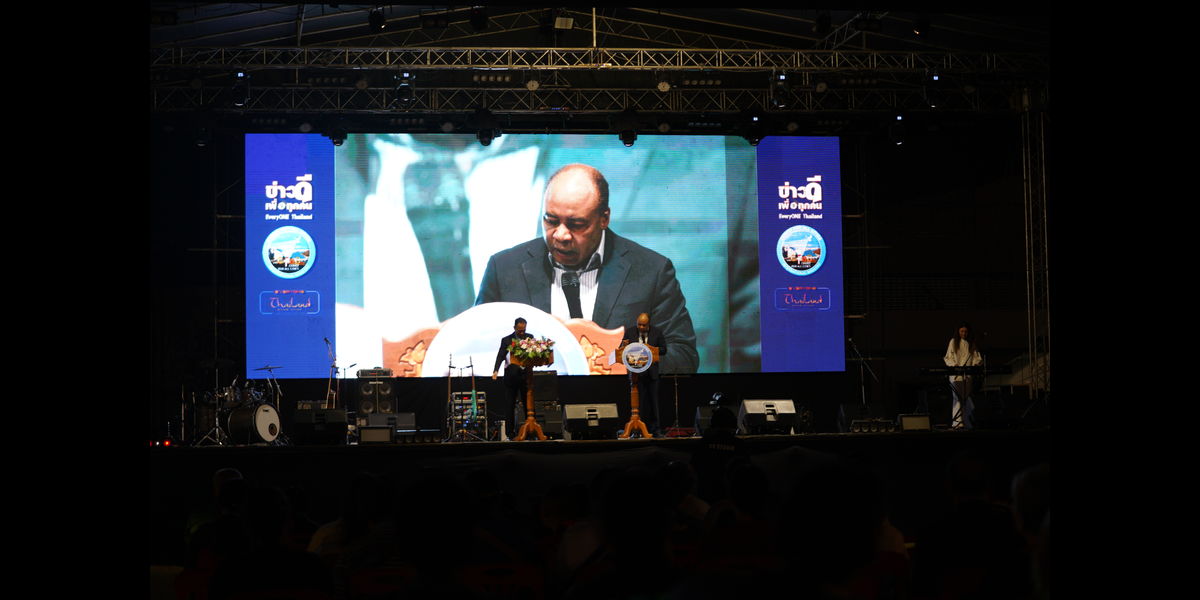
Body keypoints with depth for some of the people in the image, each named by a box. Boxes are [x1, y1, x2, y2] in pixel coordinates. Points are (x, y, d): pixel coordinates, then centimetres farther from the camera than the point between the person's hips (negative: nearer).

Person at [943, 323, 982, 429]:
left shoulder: (971, 343, 12)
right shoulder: (954, 342, 7)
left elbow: (977, 357, 10)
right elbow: (948, 357, 5)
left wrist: (975, 364, -11)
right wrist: (954, 365, -14)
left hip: (968, 374, 3)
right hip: (956, 374, -3)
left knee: (966, 397, 3)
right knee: (957, 397, -11)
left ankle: (967, 422, 7)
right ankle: (957, 423, -16)